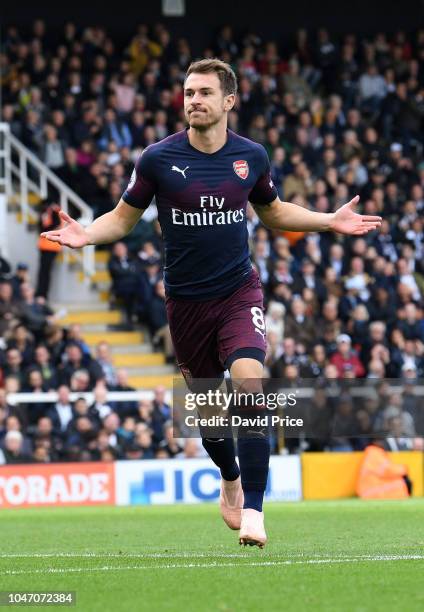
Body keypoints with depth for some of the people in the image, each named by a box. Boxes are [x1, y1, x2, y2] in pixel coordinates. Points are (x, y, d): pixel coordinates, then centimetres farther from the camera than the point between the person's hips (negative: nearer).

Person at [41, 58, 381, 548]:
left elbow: (273, 212, 17)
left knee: (248, 380, -23)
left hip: (239, 291, 0)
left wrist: (330, 221, 7)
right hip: (186, 300, 0)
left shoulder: (251, 156, -1)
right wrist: (85, 235, -18)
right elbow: (123, 217, 2)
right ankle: (230, 480, 43)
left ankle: (252, 509, -21)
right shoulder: (158, 159, -8)